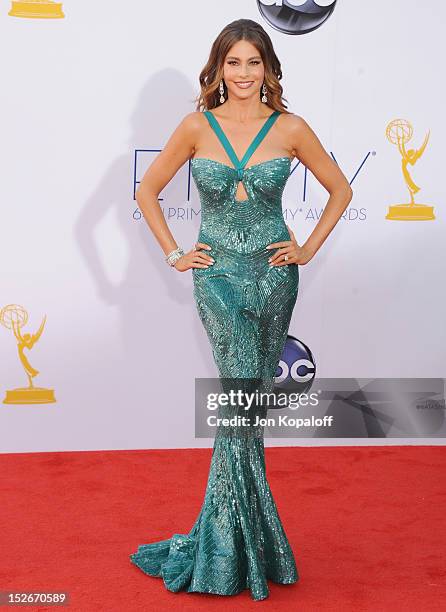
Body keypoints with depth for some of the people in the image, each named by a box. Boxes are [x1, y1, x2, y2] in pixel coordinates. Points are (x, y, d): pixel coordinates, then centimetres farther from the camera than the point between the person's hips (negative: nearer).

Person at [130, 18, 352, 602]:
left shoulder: (290, 128, -1)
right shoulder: (197, 127, -1)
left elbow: (340, 189, 11)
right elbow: (148, 190, 9)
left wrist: (310, 247, 4)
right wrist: (174, 253, 3)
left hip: (274, 274, 1)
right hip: (219, 276, -1)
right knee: (243, 388, -12)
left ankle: (227, 535, 21)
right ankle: (237, 544, -1)